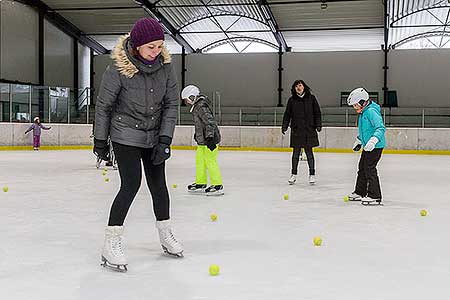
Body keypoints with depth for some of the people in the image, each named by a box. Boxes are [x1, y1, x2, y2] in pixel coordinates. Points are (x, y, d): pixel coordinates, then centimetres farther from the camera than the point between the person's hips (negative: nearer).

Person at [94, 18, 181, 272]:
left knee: (159, 184, 10)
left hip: (155, 135, 5)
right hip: (125, 135, -4)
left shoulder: (165, 66, -8)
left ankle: (166, 236, 27)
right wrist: (100, 140, -4)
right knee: (131, 184, -14)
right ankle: (111, 244, -6)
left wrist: (165, 139, -11)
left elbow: (172, 104, -5)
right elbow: (103, 105, -9)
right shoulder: (118, 69, -20)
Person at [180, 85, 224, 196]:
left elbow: (209, 121, -25)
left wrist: (210, 137, -29)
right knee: (199, 160, 15)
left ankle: (217, 186, -5)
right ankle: (200, 183, 24)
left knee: (210, 161, -9)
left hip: (210, 138, -11)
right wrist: (197, 134, 37)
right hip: (203, 139, 11)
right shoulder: (197, 106, 15)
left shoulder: (201, 107, -18)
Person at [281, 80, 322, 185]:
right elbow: (287, 114, 7)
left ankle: (312, 174, 14)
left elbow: (317, 112, 5)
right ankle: (293, 174, 15)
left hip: (309, 129, -1)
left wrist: (318, 125, -3)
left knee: (309, 152, 4)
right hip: (296, 130, 1)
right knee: (296, 152, 5)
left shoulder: (311, 98, 3)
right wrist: (284, 126, -2)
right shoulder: (292, 100, 5)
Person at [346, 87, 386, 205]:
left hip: (375, 146, -11)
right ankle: (360, 192, 31)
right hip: (367, 146, 11)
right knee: (362, 167, 18)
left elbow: (381, 128, -28)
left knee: (370, 168, -11)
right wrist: (358, 140, 33)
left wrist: (373, 140, -39)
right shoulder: (362, 113, 13)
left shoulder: (371, 112, -20)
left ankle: (374, 196, -6)